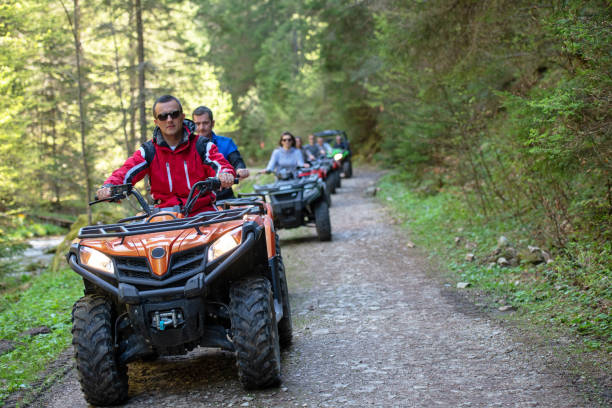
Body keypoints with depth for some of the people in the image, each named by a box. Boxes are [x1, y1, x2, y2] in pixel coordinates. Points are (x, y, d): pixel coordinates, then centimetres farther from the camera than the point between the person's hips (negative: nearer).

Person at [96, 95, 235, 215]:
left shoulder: (201, 145, 5)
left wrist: (225, 174, -37)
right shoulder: (149, 151, 8)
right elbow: (126, 171, -4)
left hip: (202, 211, -1)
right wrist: (108, 187, -28)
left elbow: (220, 164, -10)